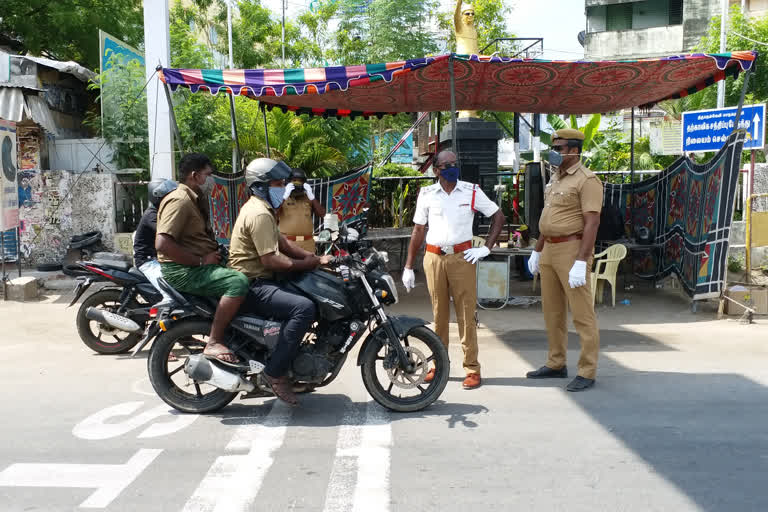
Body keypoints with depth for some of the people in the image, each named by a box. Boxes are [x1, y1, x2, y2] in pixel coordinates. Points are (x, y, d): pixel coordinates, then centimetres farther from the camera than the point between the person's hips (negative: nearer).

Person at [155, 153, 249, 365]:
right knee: (238, 282, -28)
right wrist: (200, 261, -21)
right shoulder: (179, 200, -14)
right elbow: (162, 243, -25)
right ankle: (214, 343, -25)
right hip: (183, 271, -11)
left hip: (198, 266, 11)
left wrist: (216, 253, 7)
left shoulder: (195, 200, 19)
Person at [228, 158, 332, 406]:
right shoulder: (259, 214, -18)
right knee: (304, 307, -28)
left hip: (259, 280, 11)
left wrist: (315, 257, 5)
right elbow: (271, 260, -24)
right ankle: (275, 371, -19)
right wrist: (311, 263, -16)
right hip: (252, 287, -11)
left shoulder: (260, 207, 17)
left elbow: (282, 241, 16)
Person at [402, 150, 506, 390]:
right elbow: (418, 231, 9)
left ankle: (472, 369, 6)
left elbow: (498, 217, 9)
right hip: (434, 258, 2)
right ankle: (439, 365, 20)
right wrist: (408, 267, 7)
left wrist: (486, 248, -1)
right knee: (439, 314, 9)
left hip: (462, 257, -1)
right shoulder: (427, 194, 6)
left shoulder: (472, 192, 2)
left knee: (466, 314, -1)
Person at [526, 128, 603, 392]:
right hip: (549, 250, 9)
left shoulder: (587, 180, -11)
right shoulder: (555, 178, 17)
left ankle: (587, 372, 5)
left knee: (581, 313, -3)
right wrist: (537, 250, 21)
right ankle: (556, 364, 26)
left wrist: (581, 262, -24)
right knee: (552, 311, 14)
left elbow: (592, 223, -18)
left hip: (572, 249, -9)